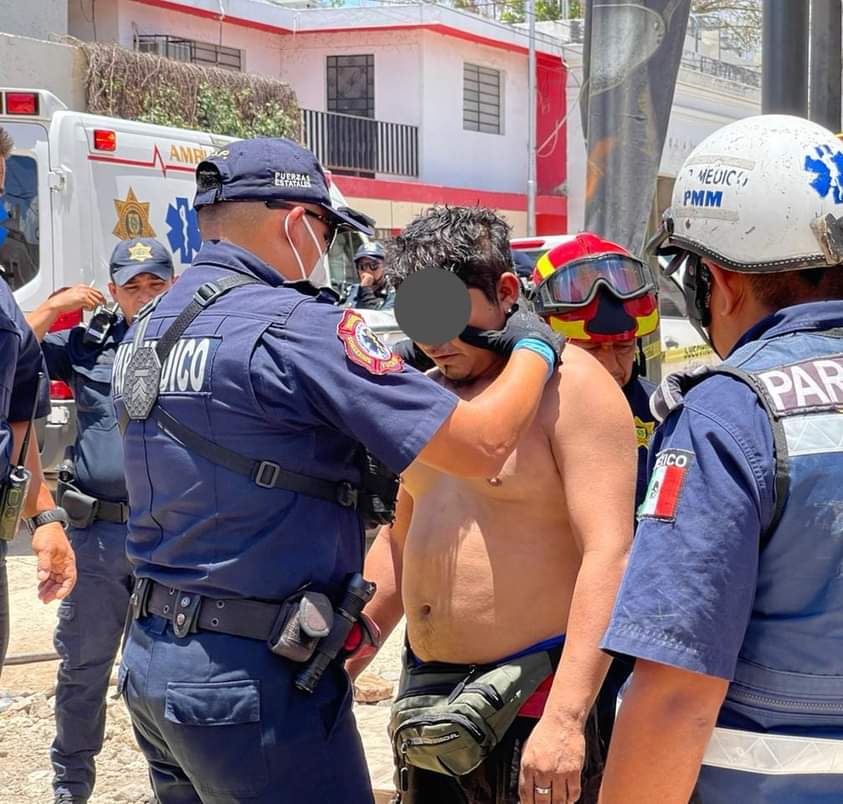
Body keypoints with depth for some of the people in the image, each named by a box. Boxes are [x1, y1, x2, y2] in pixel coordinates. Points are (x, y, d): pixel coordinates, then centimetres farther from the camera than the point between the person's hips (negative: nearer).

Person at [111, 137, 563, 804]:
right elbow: (482, 444, -19)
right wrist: (535, 348, -1)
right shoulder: (293, 328, -17)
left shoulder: (150, 329, 8)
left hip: (152, 663, 8)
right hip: (254, 680, -8)